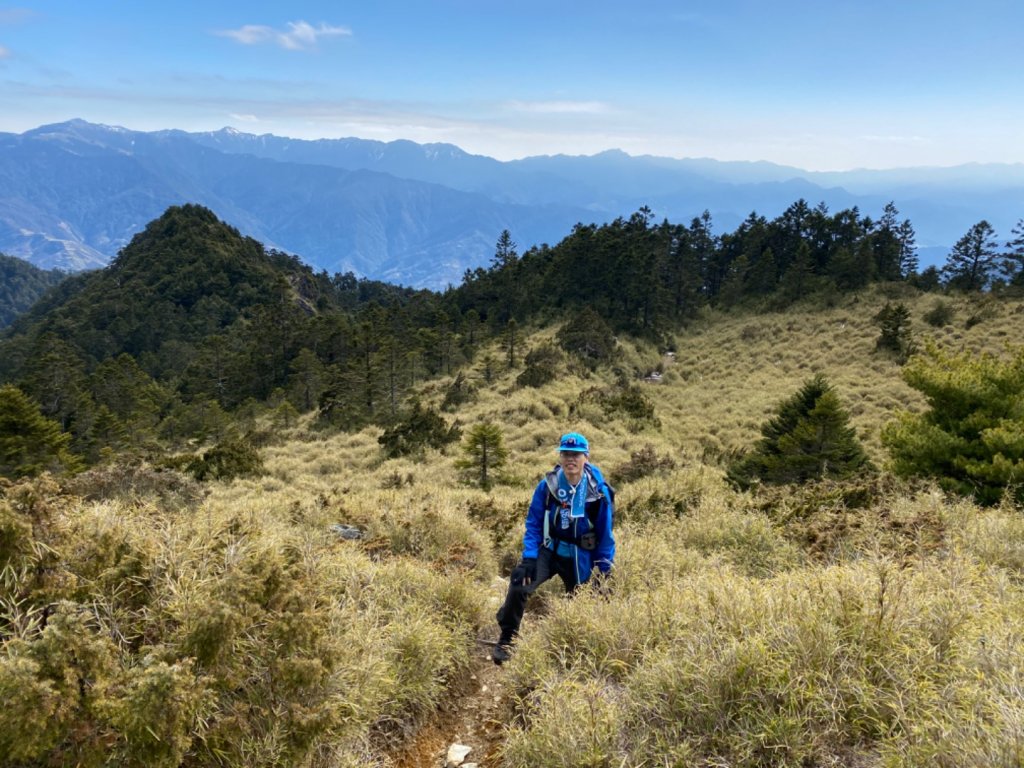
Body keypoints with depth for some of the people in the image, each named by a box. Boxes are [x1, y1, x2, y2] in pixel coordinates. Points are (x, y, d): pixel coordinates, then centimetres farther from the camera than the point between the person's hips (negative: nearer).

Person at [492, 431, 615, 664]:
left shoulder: (598, 492, -14)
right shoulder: (547, 486, -13)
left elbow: (605, 534, -3)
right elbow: (533, 524, -6)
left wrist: (604, 570, -2)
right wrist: (528, 557, -16)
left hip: (579, 559, 1)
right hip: (548, 551, 0)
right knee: (518, 586, -24)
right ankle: (506, 641, -7)